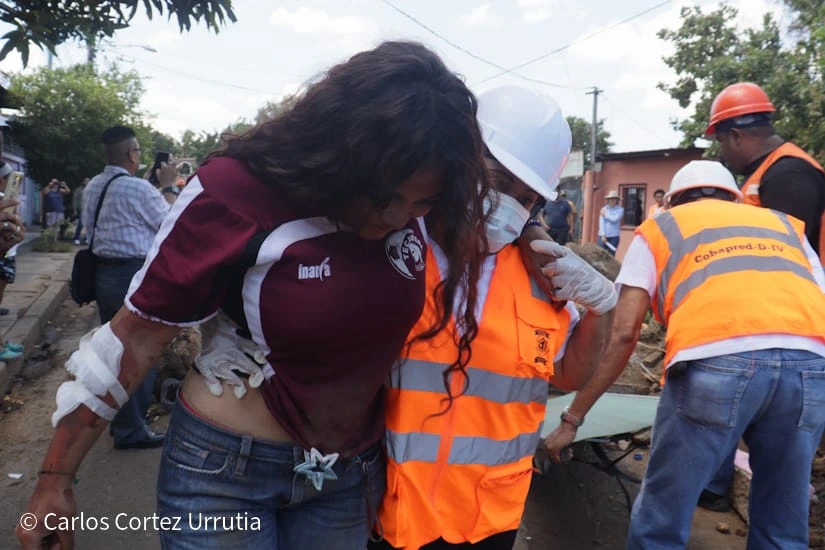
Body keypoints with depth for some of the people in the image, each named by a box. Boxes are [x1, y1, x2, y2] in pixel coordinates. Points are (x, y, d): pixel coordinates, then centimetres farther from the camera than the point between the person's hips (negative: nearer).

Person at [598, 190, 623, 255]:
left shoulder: (620, 209, 3)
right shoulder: (604, 209, 7)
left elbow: (614, 219, -12)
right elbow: (601, 222, -1)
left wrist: (605, 215, -1)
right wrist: (603, 235, -9)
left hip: (614, 236, -1)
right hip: (603, 235, 2)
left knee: (611, 255, -2)